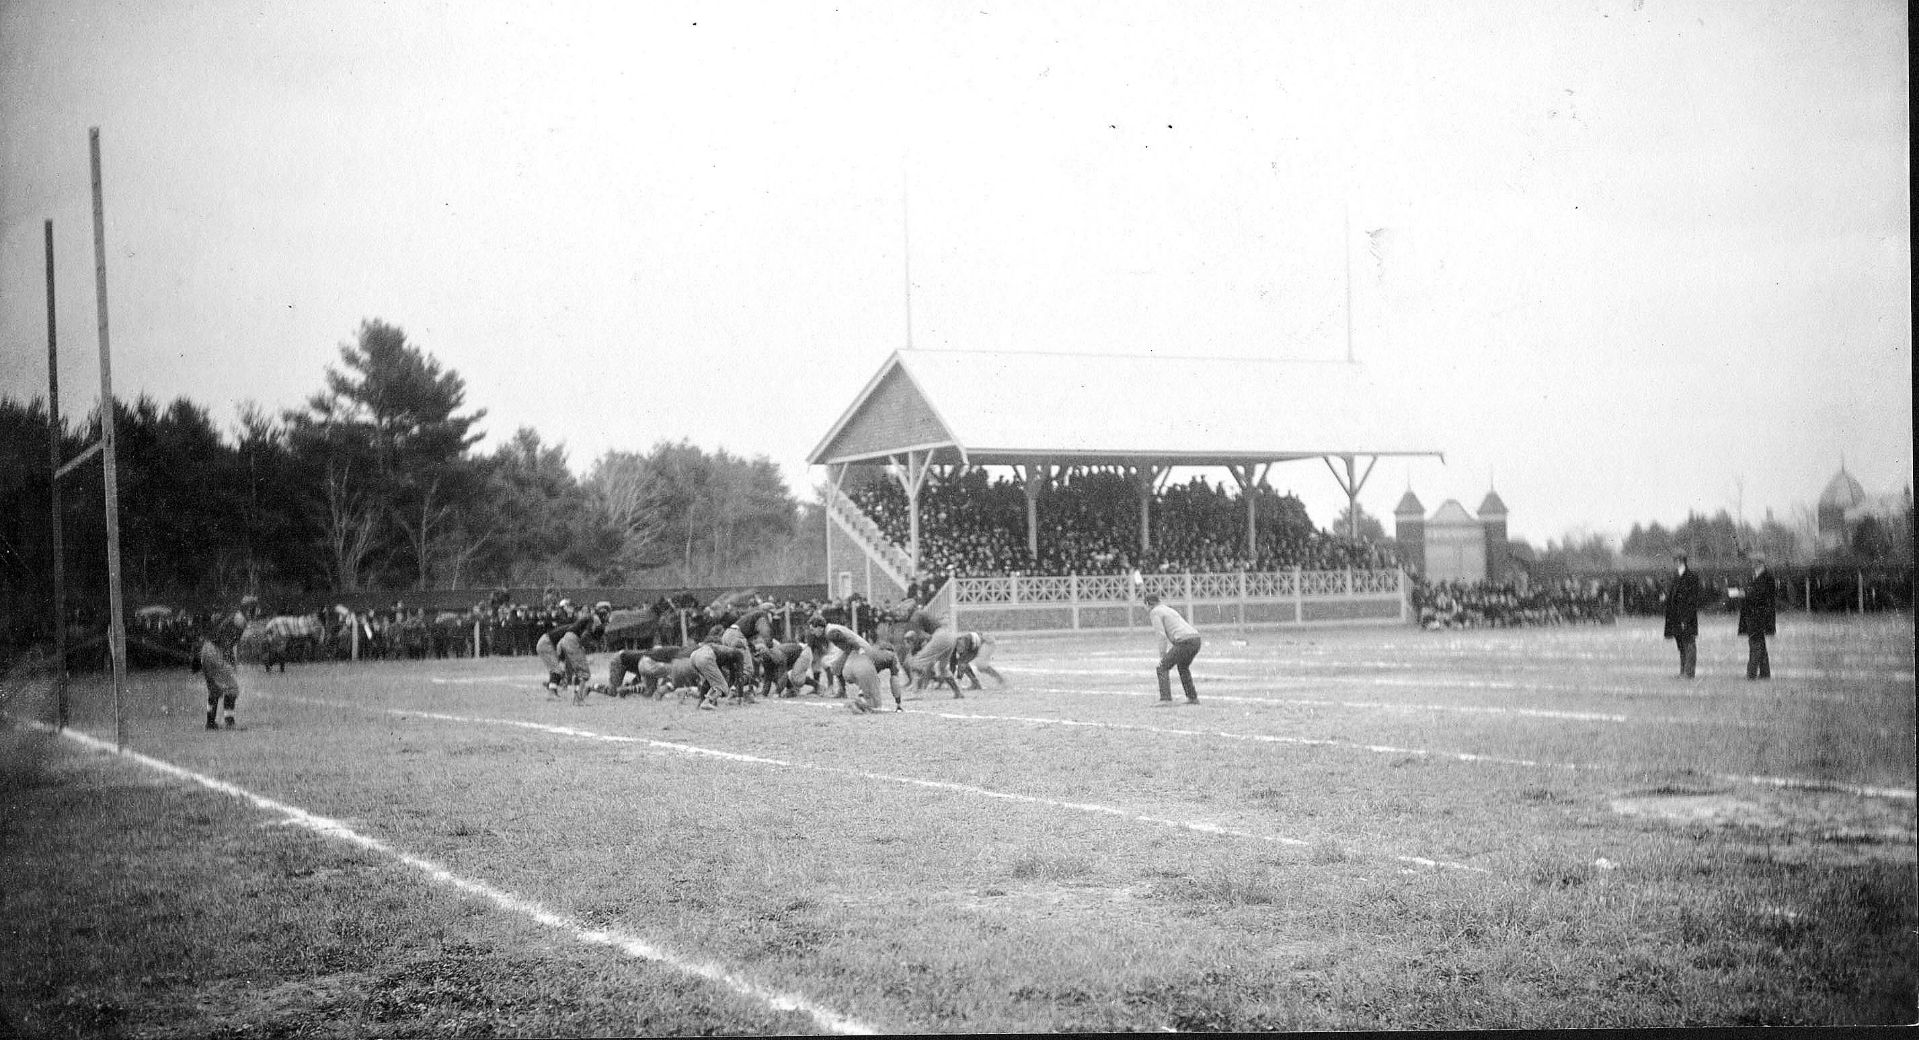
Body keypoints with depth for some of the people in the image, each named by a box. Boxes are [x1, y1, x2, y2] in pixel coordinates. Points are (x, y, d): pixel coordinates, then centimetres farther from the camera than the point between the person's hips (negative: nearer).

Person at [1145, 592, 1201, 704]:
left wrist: (1162, 657, -5)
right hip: (1196, 640, 9)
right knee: (1183, 667, 32)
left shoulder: (1154, 613, 1)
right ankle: (1193, 698, 32)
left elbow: (1162, 637, -9)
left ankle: (1165, 699, -13)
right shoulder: (1169, 610, 29)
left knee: (1163, 668, 1)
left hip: (1184, 643, -9)